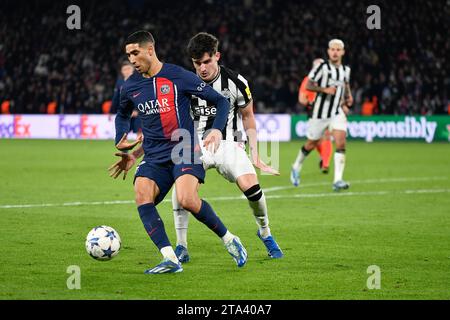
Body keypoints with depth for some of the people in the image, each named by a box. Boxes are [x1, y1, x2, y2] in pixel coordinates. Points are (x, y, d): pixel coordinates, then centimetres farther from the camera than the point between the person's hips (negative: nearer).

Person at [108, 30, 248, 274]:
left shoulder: (179, 77, -5)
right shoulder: (130, 87, 9)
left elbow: (220, 101, 0)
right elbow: (122, 115, 32)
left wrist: (217, 131, -15)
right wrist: (122, 145, 17)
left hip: (184, 150, -5)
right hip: (154, 157, 5)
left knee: (187, 200, -28)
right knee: (142, 195, -24)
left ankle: (229, 240, -4)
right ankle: (170, 259, -26)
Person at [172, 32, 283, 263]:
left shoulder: (236, 82, -6)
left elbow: (248, 116, 7)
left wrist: (255, 155, 3)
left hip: (229, 143, -1)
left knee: (251, 185, -23)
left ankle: (265, 233, 9)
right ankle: (181, 246, -16)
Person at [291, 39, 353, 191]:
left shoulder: (346, 70, 6)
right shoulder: (322, 67, -11)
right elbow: (308, 85, -9)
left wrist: (348, 96, 9)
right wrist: (324, 89, -23)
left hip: (337, 113, 3)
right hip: (320, 112, -3)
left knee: (341, 143, -15)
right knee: (311, 144, 9)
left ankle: (338, 180, -18)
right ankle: (296, 167, 38)